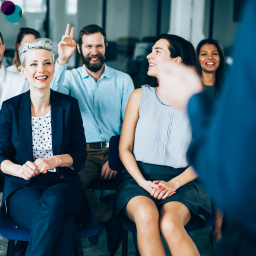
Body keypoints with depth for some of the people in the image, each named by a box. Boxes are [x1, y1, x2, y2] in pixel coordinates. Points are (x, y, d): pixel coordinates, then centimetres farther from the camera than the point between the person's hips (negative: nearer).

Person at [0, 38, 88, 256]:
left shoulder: (69, 105, 8)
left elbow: (80, 154, 7)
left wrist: (53, 161, -13)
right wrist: (20, 169, -16)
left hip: (64, 184, 1)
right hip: (23, 188, -1)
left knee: (53, 201, -38)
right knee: (65, 225, -34)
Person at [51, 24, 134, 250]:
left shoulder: (123, 80, 11)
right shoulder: (71, 77, 11)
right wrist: (62, 61, -22)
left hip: (115, 150, 1)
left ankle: (100, 212, 2)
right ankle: (108, 217, -4)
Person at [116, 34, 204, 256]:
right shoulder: (140, 96, 10)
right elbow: (124, 148, 6)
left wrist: (174, 183, -12)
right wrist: (144, 183, -10)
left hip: (180, 182, -1)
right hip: (138, 177, 1)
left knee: (170, 224, -34)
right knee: (146, 217, -34)